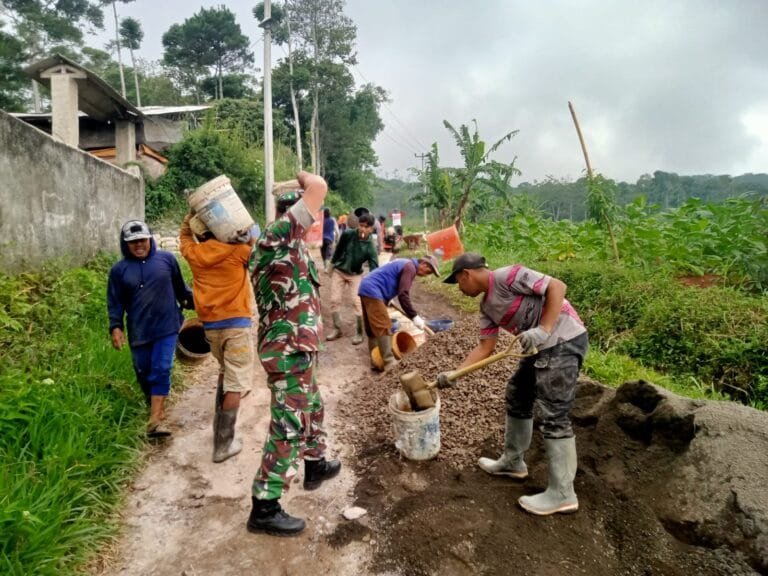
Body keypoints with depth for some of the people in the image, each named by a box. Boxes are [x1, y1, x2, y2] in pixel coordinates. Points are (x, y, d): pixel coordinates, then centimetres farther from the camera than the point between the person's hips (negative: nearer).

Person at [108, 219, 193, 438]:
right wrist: (116, 327, -9)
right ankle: (156, 408, 38)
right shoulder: (119, 270, 2)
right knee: (144, 374, 13)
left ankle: (155, 421, -6)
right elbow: (115, 303, 3)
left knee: (161, 371, -8)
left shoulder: (166, 259, -1)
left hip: (166, 328, -2)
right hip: (138, 332, 2)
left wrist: (194, 304, 16)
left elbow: (180, 288, 9)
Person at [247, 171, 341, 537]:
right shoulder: (280, 232, -15)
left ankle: (315, 466, 47)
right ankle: (264, 508, 8)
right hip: (290, 350, -11)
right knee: (288, 426, -3)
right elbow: (319, 188, -21)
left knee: (310, 408, 27)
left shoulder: (276, 242, 14)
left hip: (293, 348, 11)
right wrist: (304, 177, -1)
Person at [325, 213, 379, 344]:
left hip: (355, 275, -2)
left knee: (357, 302, -10)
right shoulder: (347, 234, -18)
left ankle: (359, 332, 5)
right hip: (338, 271, 2)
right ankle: (337, 329, 17)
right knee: (334, 300, 2)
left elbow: (374, 268, -25)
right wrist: (332, 264, 11)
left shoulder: (370, 247, -23)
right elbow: (338, 249, 1)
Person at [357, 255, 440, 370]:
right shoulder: (410, 268, -10)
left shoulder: (405, 263, 22)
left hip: (366, 288, 11)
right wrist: (414, 316, -16)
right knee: (383, 328, -12)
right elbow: (403, 295, -18)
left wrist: (386, 300, 39)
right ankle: (389, 363, -13)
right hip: (373, 291, -11)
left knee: (372, 328, 12)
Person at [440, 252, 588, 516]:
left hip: (563, 340, -10)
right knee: (517, 396, 19)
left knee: (554, 415, -6)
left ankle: (562, 494, 5)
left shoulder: (507, 276, -15)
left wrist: (543, 329, -26)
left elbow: (557, 286, -19)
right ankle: (512, 461, 36)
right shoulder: (487, 307, 12)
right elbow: (485, 348, 12)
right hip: (543, 346, 10)